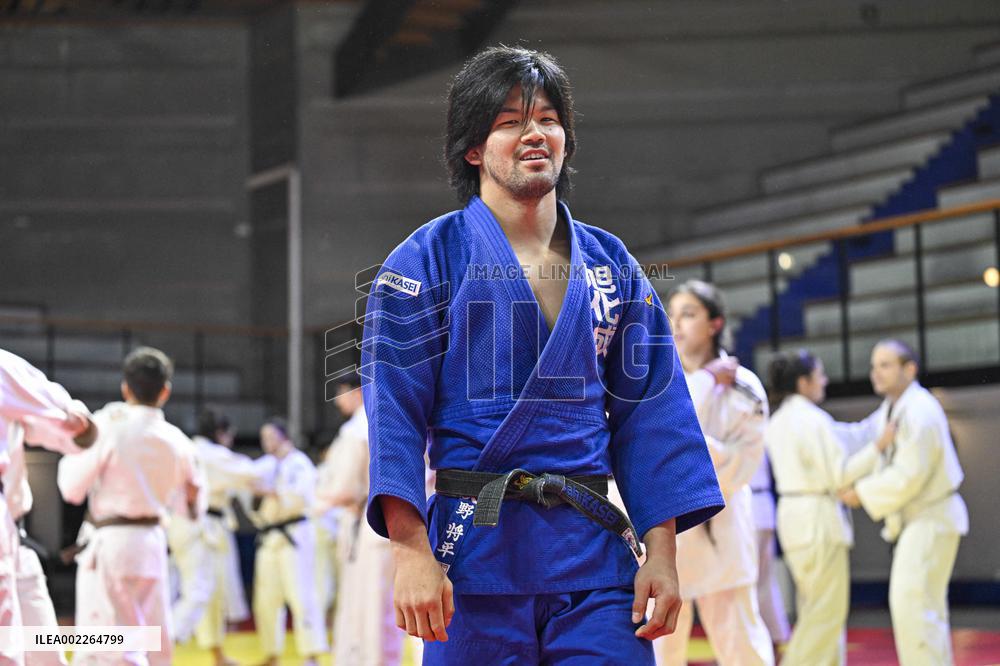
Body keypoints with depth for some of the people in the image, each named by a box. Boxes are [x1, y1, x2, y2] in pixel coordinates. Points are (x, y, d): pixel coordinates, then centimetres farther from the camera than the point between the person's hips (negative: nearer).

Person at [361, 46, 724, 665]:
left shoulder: (611, 264, 11)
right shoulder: (427, 260, 0)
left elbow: (648, 411, 10)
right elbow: (395, 411, -6)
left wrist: (662, 550, 1)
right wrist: (413, 552, -15)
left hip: (596, 550, 3)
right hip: (474, 549, -3)